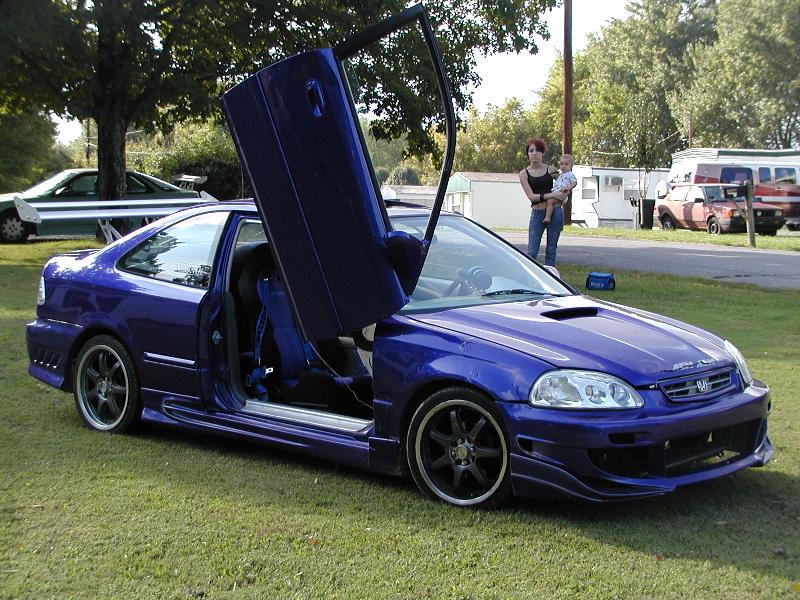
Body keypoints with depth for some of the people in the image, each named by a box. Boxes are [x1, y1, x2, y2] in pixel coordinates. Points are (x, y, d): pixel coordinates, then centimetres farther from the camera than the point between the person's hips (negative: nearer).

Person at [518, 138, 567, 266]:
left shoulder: (551, 170, 7)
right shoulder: (524, 173, 3)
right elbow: (531, 196, -7)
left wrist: (563, 198, -2)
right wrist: (552, 195, -16)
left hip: (555, 213, 1)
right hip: (537, 214, -1)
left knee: (551, 251, 4)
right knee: (532, 252, -5)